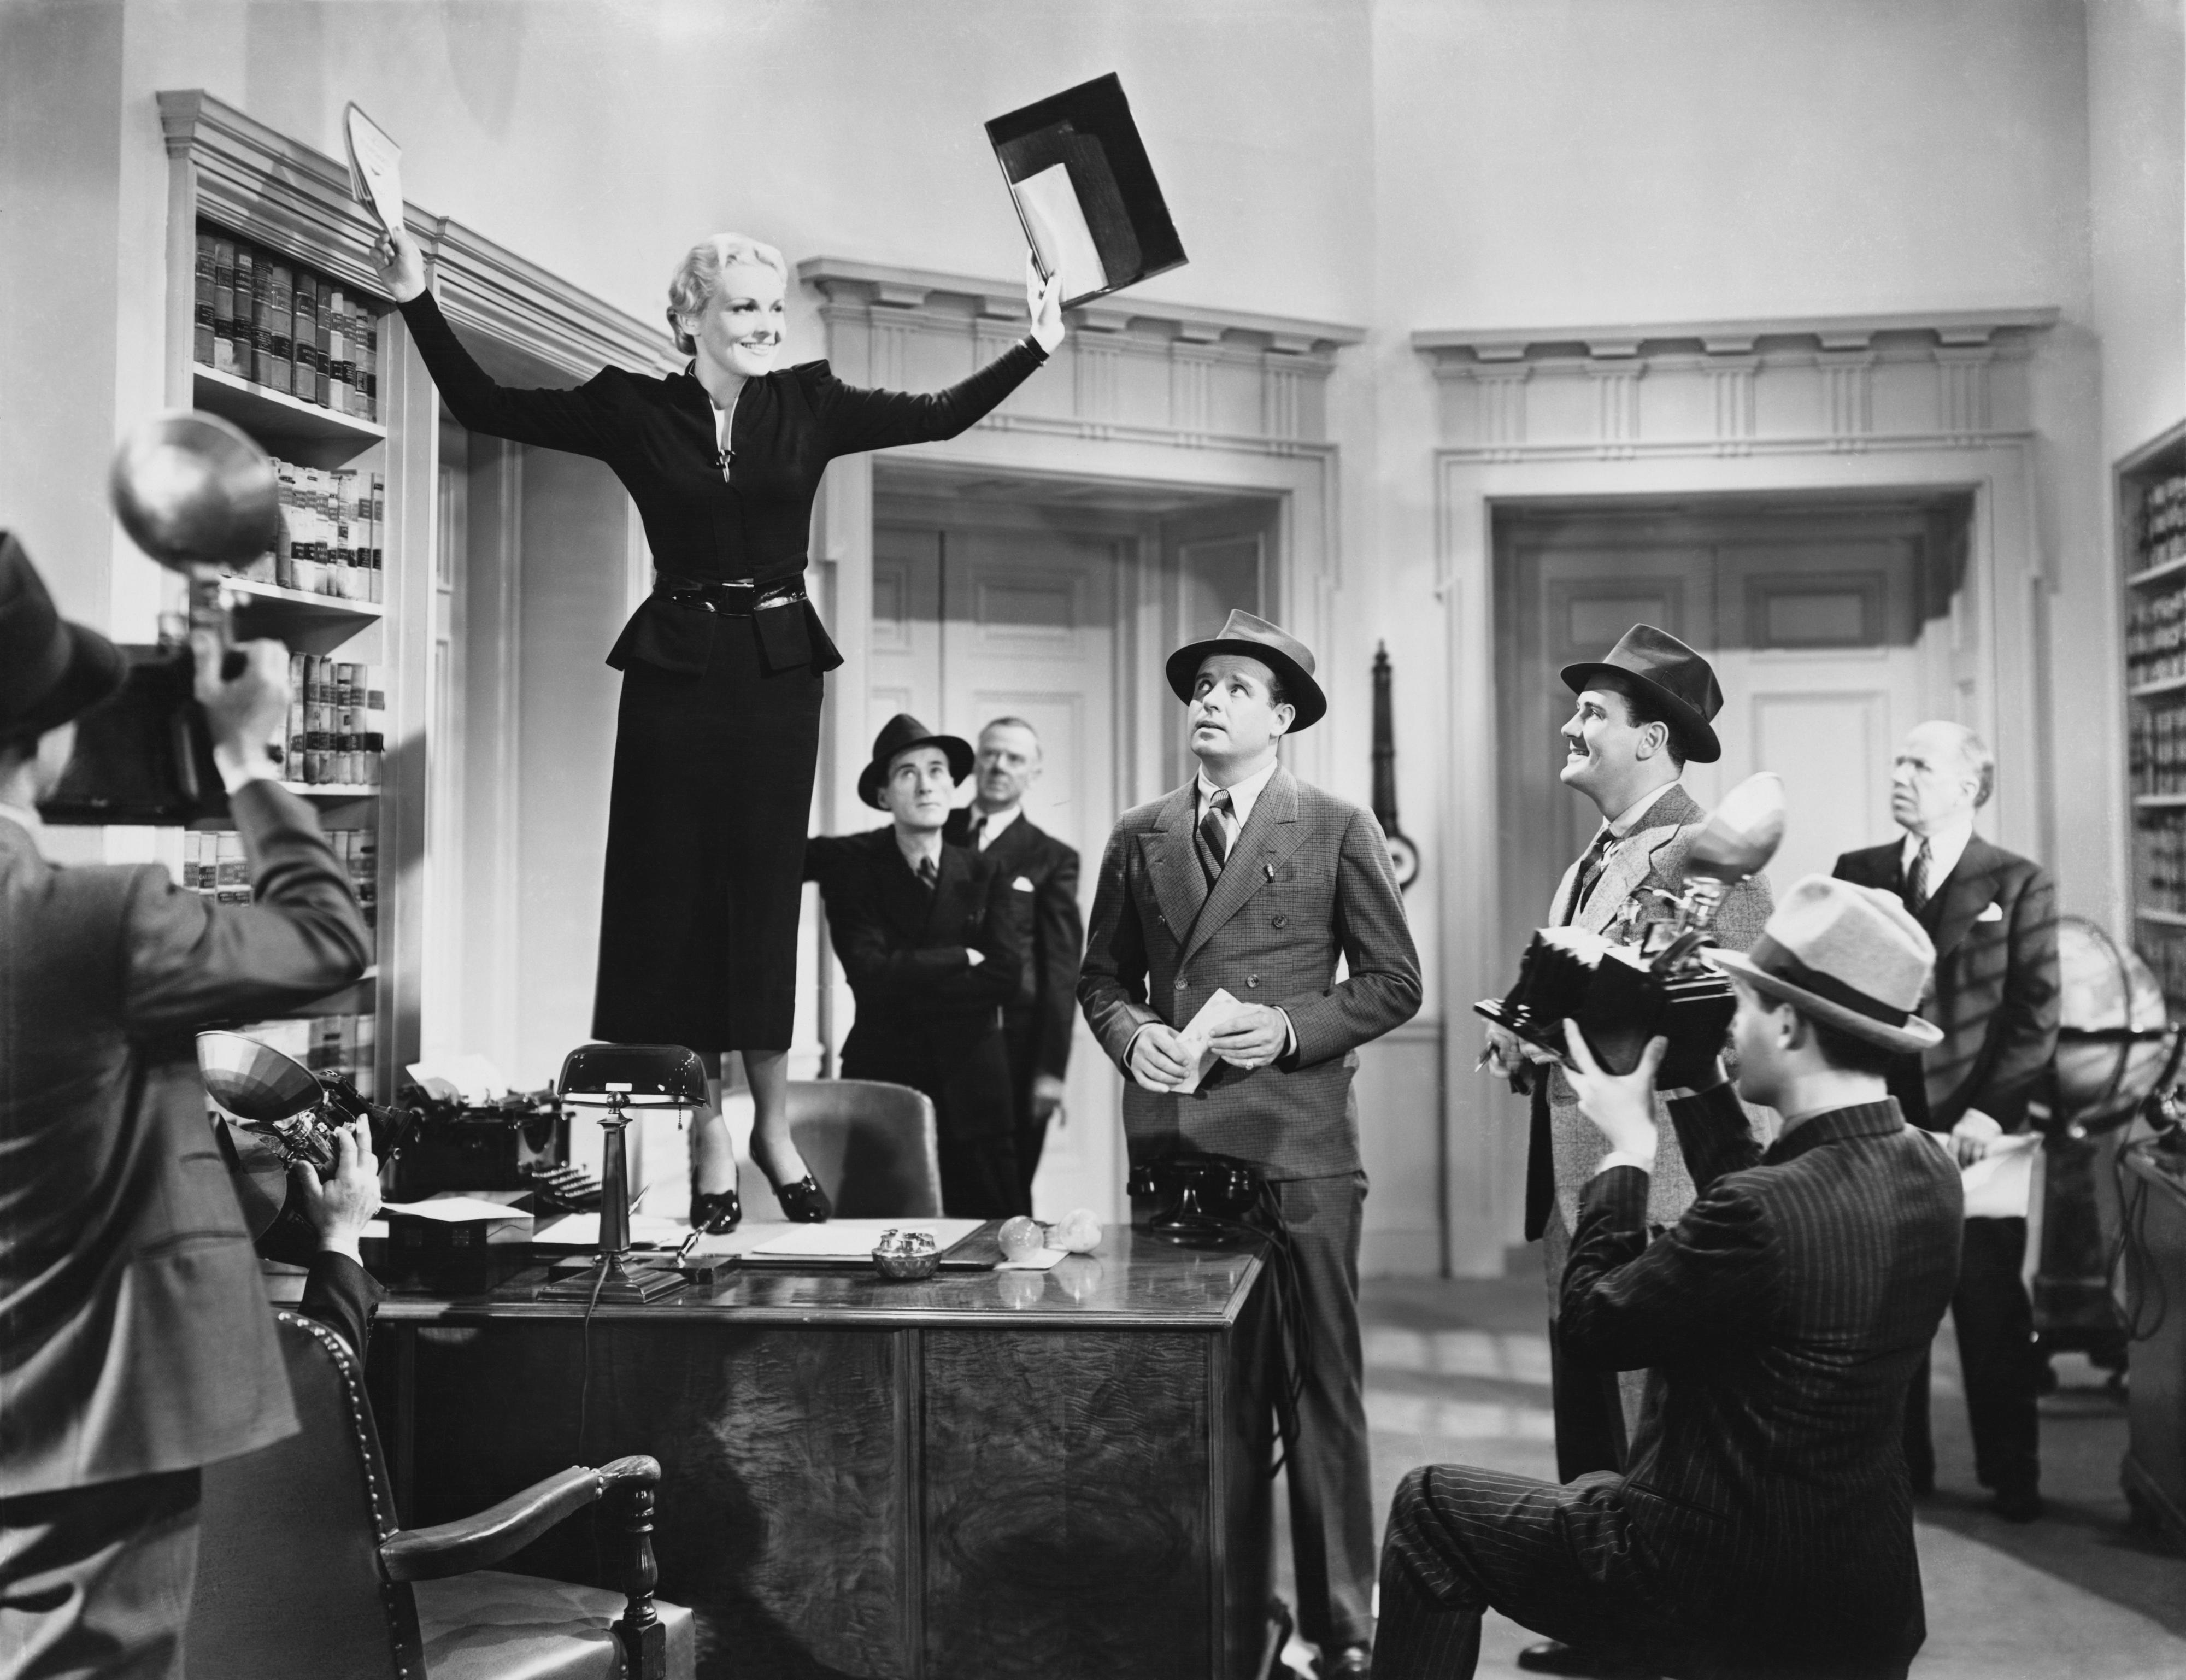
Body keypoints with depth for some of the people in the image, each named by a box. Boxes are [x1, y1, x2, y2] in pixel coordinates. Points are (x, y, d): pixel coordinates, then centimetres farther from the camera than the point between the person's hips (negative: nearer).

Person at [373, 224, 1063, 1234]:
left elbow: (942, 417, 6)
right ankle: (708, 1140, 10)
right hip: (677, 668, -1)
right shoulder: (633, 411, 1)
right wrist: (418, 304, -6)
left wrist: (1035, 347, -3)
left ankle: (773, 1127, 16)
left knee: (763, 895, 4)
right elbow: (484, 407, 3)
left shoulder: (808, 406, 5)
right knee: (675, 898, 0)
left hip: (778, 669, 1)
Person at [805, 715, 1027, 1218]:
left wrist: (910, 983, -10)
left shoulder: (984, 873, 6)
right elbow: (870, 973, -13)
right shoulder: (850, 864, -1)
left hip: (970, 1087, 2)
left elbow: (1007, 975, -7)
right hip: (881, 1079, -2)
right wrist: (961, 958, -7)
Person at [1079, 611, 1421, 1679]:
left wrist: (1293, 1028, -11)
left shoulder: (1338, 830, 2)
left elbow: (1393, 982, 2)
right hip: (1172, 1141, 3)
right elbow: (1101, 977, 17)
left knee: (1320, 1385, 3)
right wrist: (1132, 1034, -3)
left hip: (1297, 1147, -3)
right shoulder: (1139, 838, 11)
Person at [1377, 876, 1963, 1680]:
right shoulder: (1927, 1171, -6)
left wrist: (1627, 1147, -7)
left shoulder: (1763, 1209, -30)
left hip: (1727, 1592, -8)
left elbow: (1594, 1325, -16)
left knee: (1431, 1505, 10)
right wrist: (1701, 1091, 9)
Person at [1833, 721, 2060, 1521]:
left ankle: (2011, 1477, 19)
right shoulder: (1856, 874, 9)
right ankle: (1898, 1465, 21)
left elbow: (2035, 1013, -3)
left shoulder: (2020, 883, 1)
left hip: (1974, 1135, -2)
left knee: (1992, 1313, 5)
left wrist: (1989, 1111, -12)